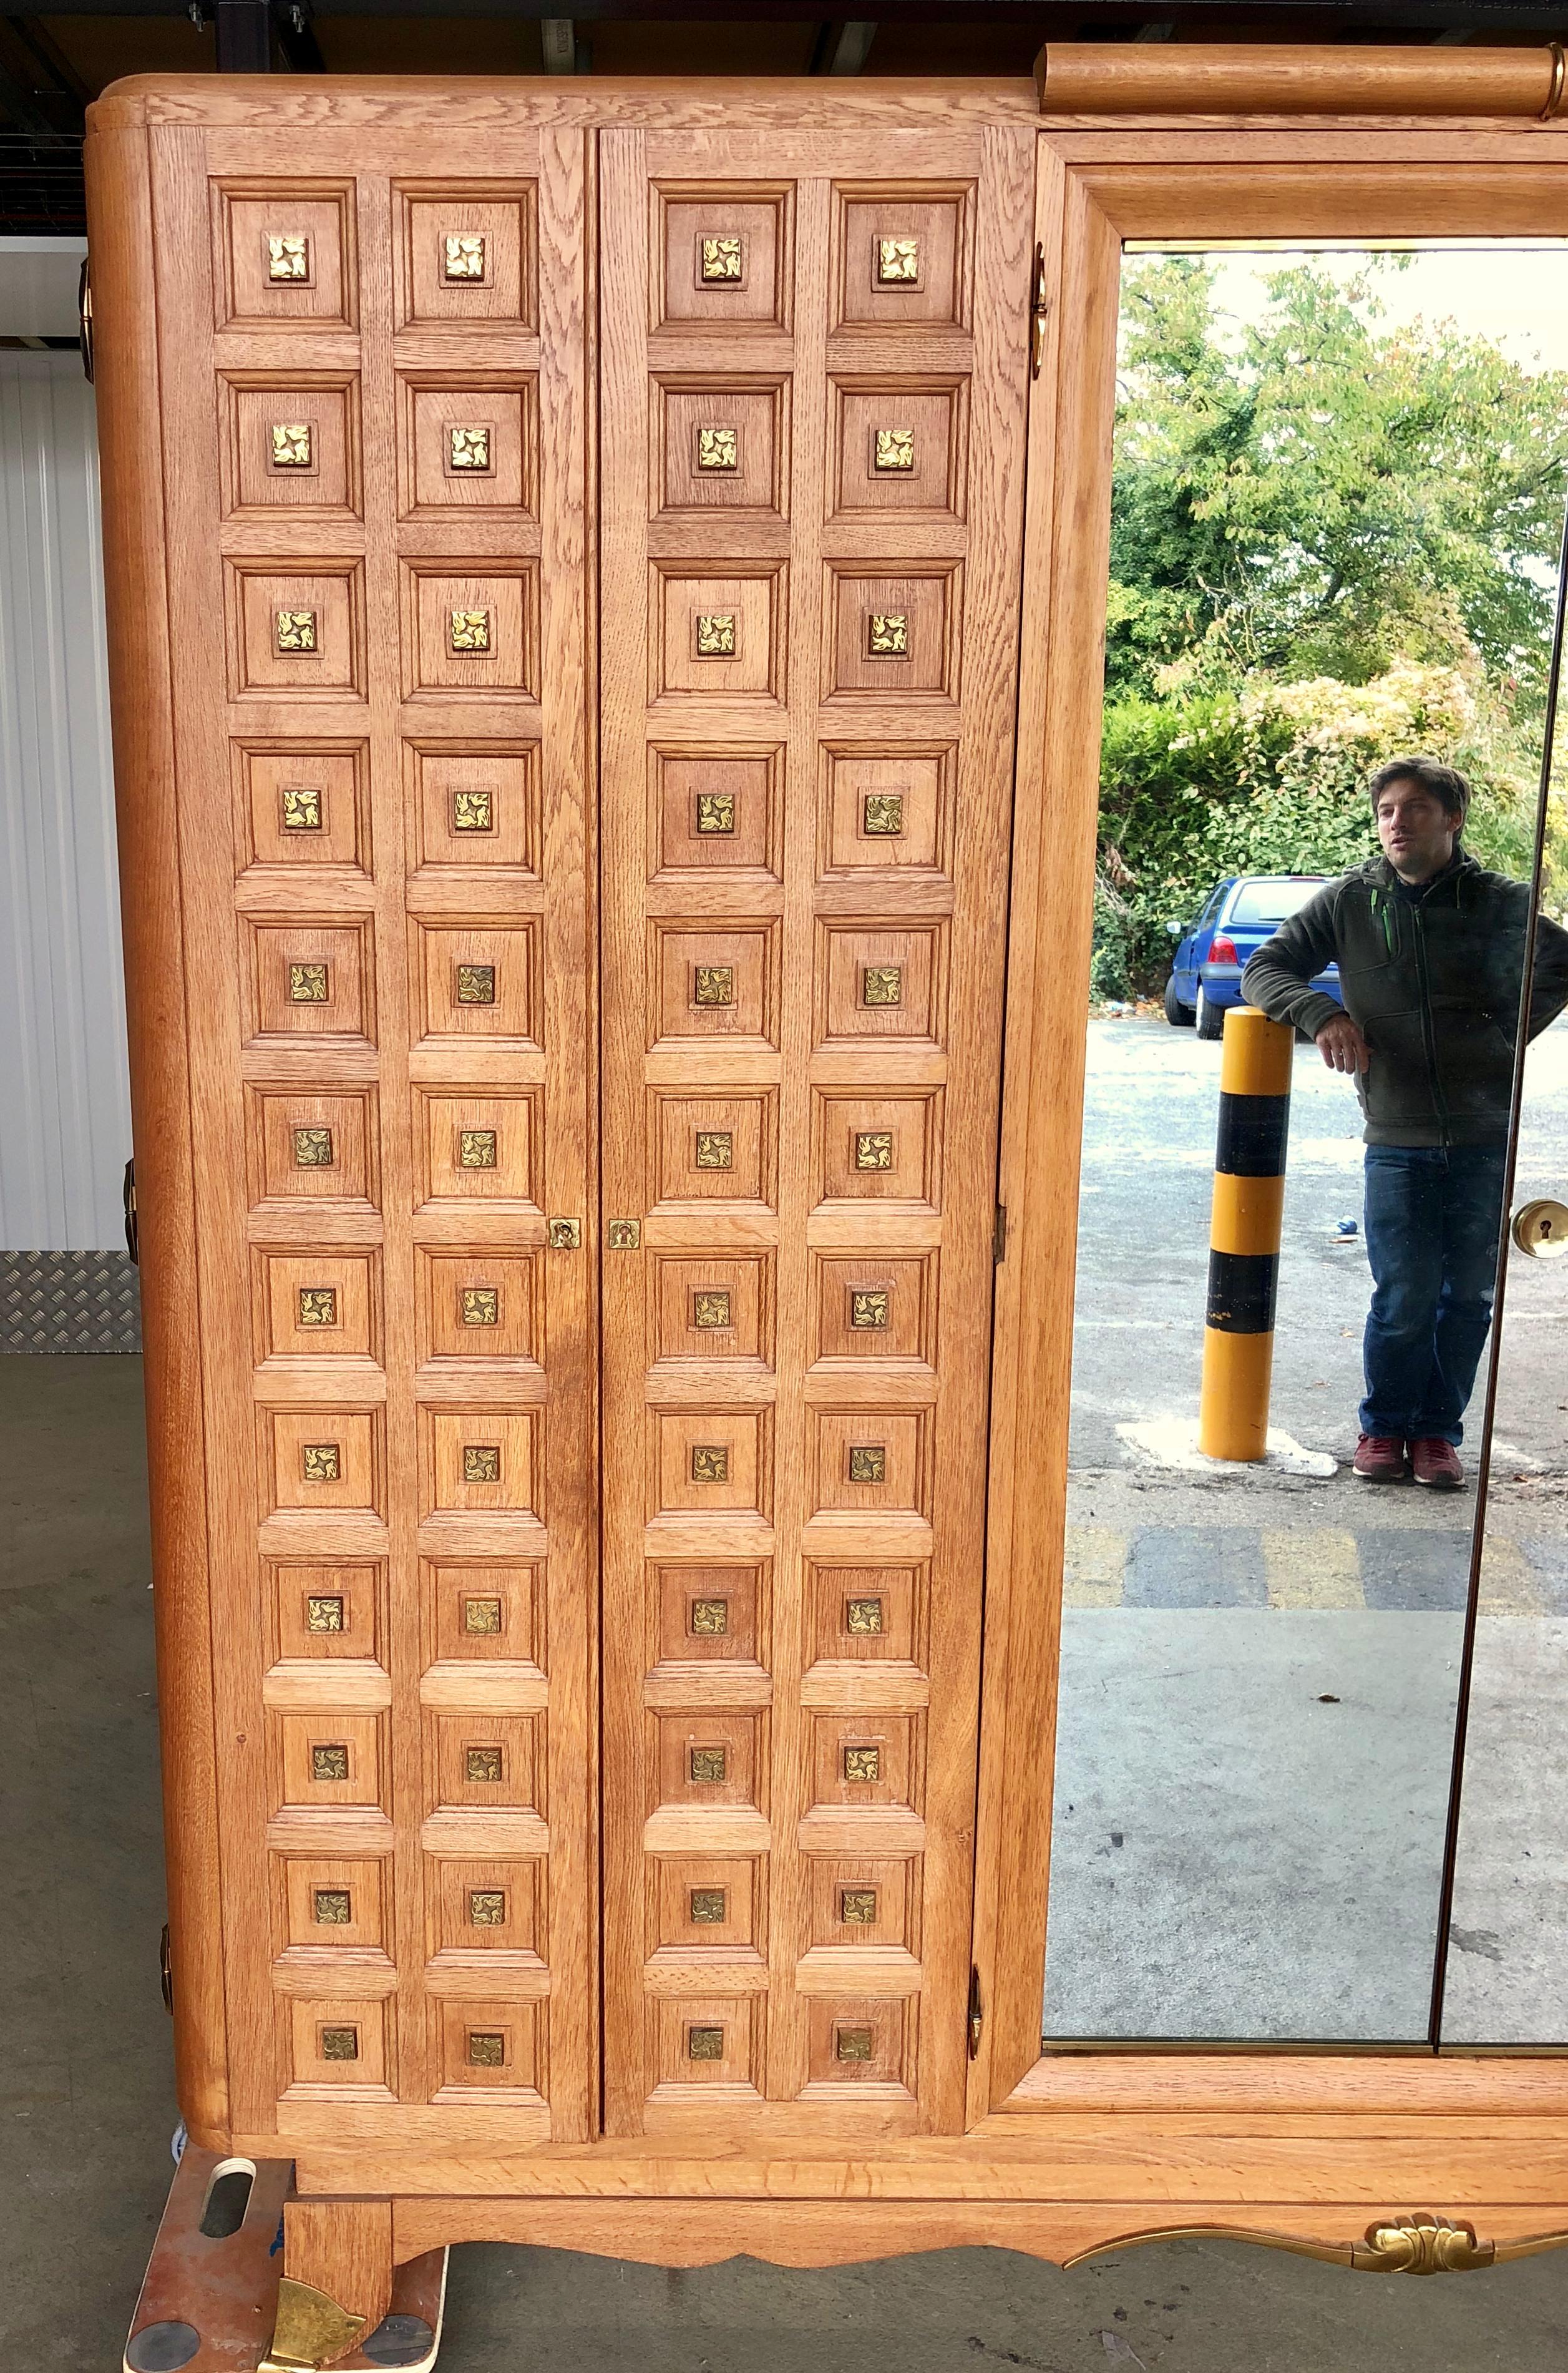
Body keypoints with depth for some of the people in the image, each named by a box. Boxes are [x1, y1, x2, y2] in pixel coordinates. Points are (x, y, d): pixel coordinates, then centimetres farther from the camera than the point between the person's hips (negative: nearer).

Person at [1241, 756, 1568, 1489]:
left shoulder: (1501, 901, 1)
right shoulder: (1350, 900, 1)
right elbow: (1264, 969, 4)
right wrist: (1322, 1012, -14)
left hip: (1485, 1136, 1)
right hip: (1398, 1140, -1)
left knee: (1470, 1293, 7)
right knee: (1405, 1294, -1)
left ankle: (1437, 1429, 23)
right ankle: (1385, 1427, 20)